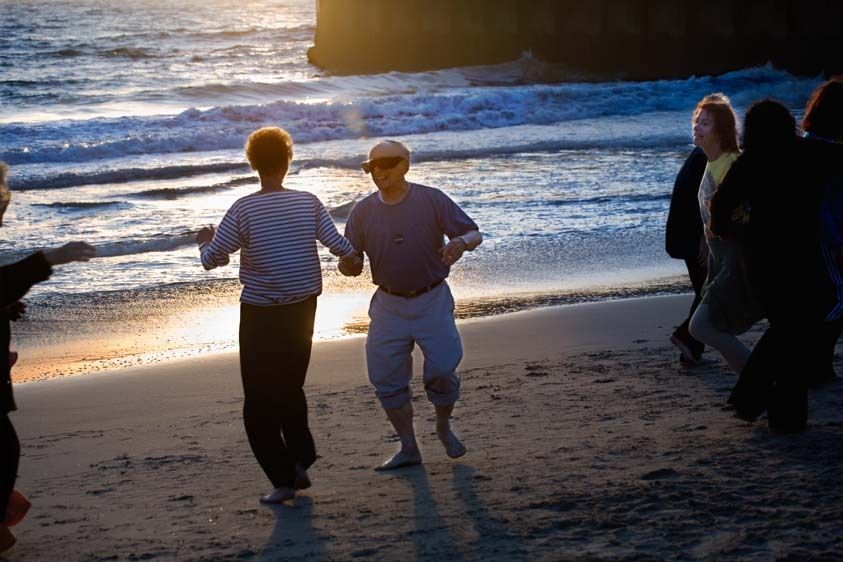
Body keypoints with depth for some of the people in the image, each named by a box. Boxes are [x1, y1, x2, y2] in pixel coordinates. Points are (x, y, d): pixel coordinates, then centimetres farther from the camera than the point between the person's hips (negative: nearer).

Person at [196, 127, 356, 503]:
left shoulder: (243, 209, -13)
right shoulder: (309, 203, -5)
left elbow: (212, 259, -11)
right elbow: (339, 245, -3)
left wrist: (206, 241, 11)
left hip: (260, 313, -4)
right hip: (303, 307, 4)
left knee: (260, 400, 6)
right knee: (291, 388, 22)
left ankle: (283, 477, 3)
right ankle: (300, 459, 15)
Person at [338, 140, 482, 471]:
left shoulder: (432, 200, -7)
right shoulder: (363, 211, -1)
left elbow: (474, 234, -5)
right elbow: (352, 265, 3)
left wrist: (461, 242, -29)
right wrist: (347, 263, -22)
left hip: (432, 301, -2)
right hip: (389, 305, 2)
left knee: (442, 371, -8)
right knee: (386, 380, 1)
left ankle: (444, 428, 22)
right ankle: (408, 448, 15)